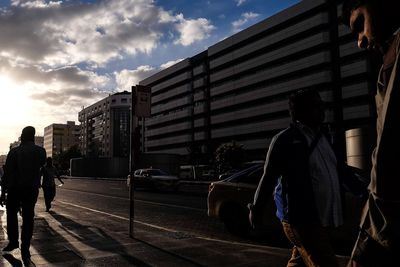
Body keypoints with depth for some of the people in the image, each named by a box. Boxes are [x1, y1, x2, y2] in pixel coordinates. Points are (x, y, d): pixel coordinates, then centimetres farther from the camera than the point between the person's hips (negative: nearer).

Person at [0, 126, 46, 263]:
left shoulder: (14, 151, -5)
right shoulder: (40, 151, -1)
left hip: (15, 188, -1)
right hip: (32, 189, 1)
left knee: (12, 214, 19)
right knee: (28, 217, 5)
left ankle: (13, 241, 20)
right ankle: (25, 249, 4)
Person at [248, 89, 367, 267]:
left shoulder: (323, 136, 13)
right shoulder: (285, 140, -9)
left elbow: (339, 167, 23)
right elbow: (268, 177, -6)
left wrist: (362, 191, 21)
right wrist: (256, 209, -2)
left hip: (324, 220, 8)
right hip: (302, 220, -7)